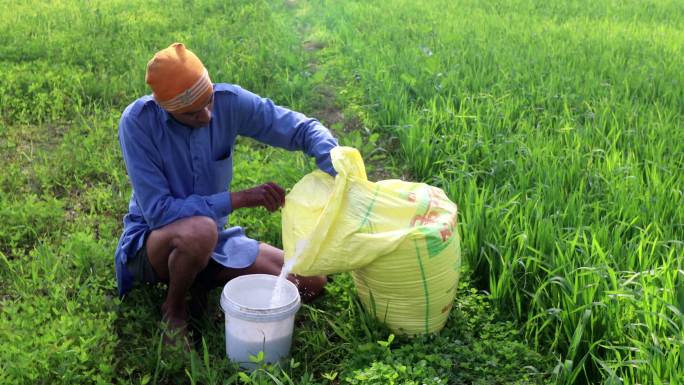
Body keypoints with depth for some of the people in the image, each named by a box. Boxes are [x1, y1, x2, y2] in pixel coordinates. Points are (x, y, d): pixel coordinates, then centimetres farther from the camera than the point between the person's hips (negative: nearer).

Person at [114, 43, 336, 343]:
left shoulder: (229, 101, -15)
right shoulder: (137, 122, -24)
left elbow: (303, 128, -9)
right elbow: (158, 211, -26)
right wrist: (240, 199, -30)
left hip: (214, 239, 4)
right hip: (152, 242, -4)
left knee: (311, 284, -5)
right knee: (200, 230, -41)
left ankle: (202, 283, 7)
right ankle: (174, 308, -8)